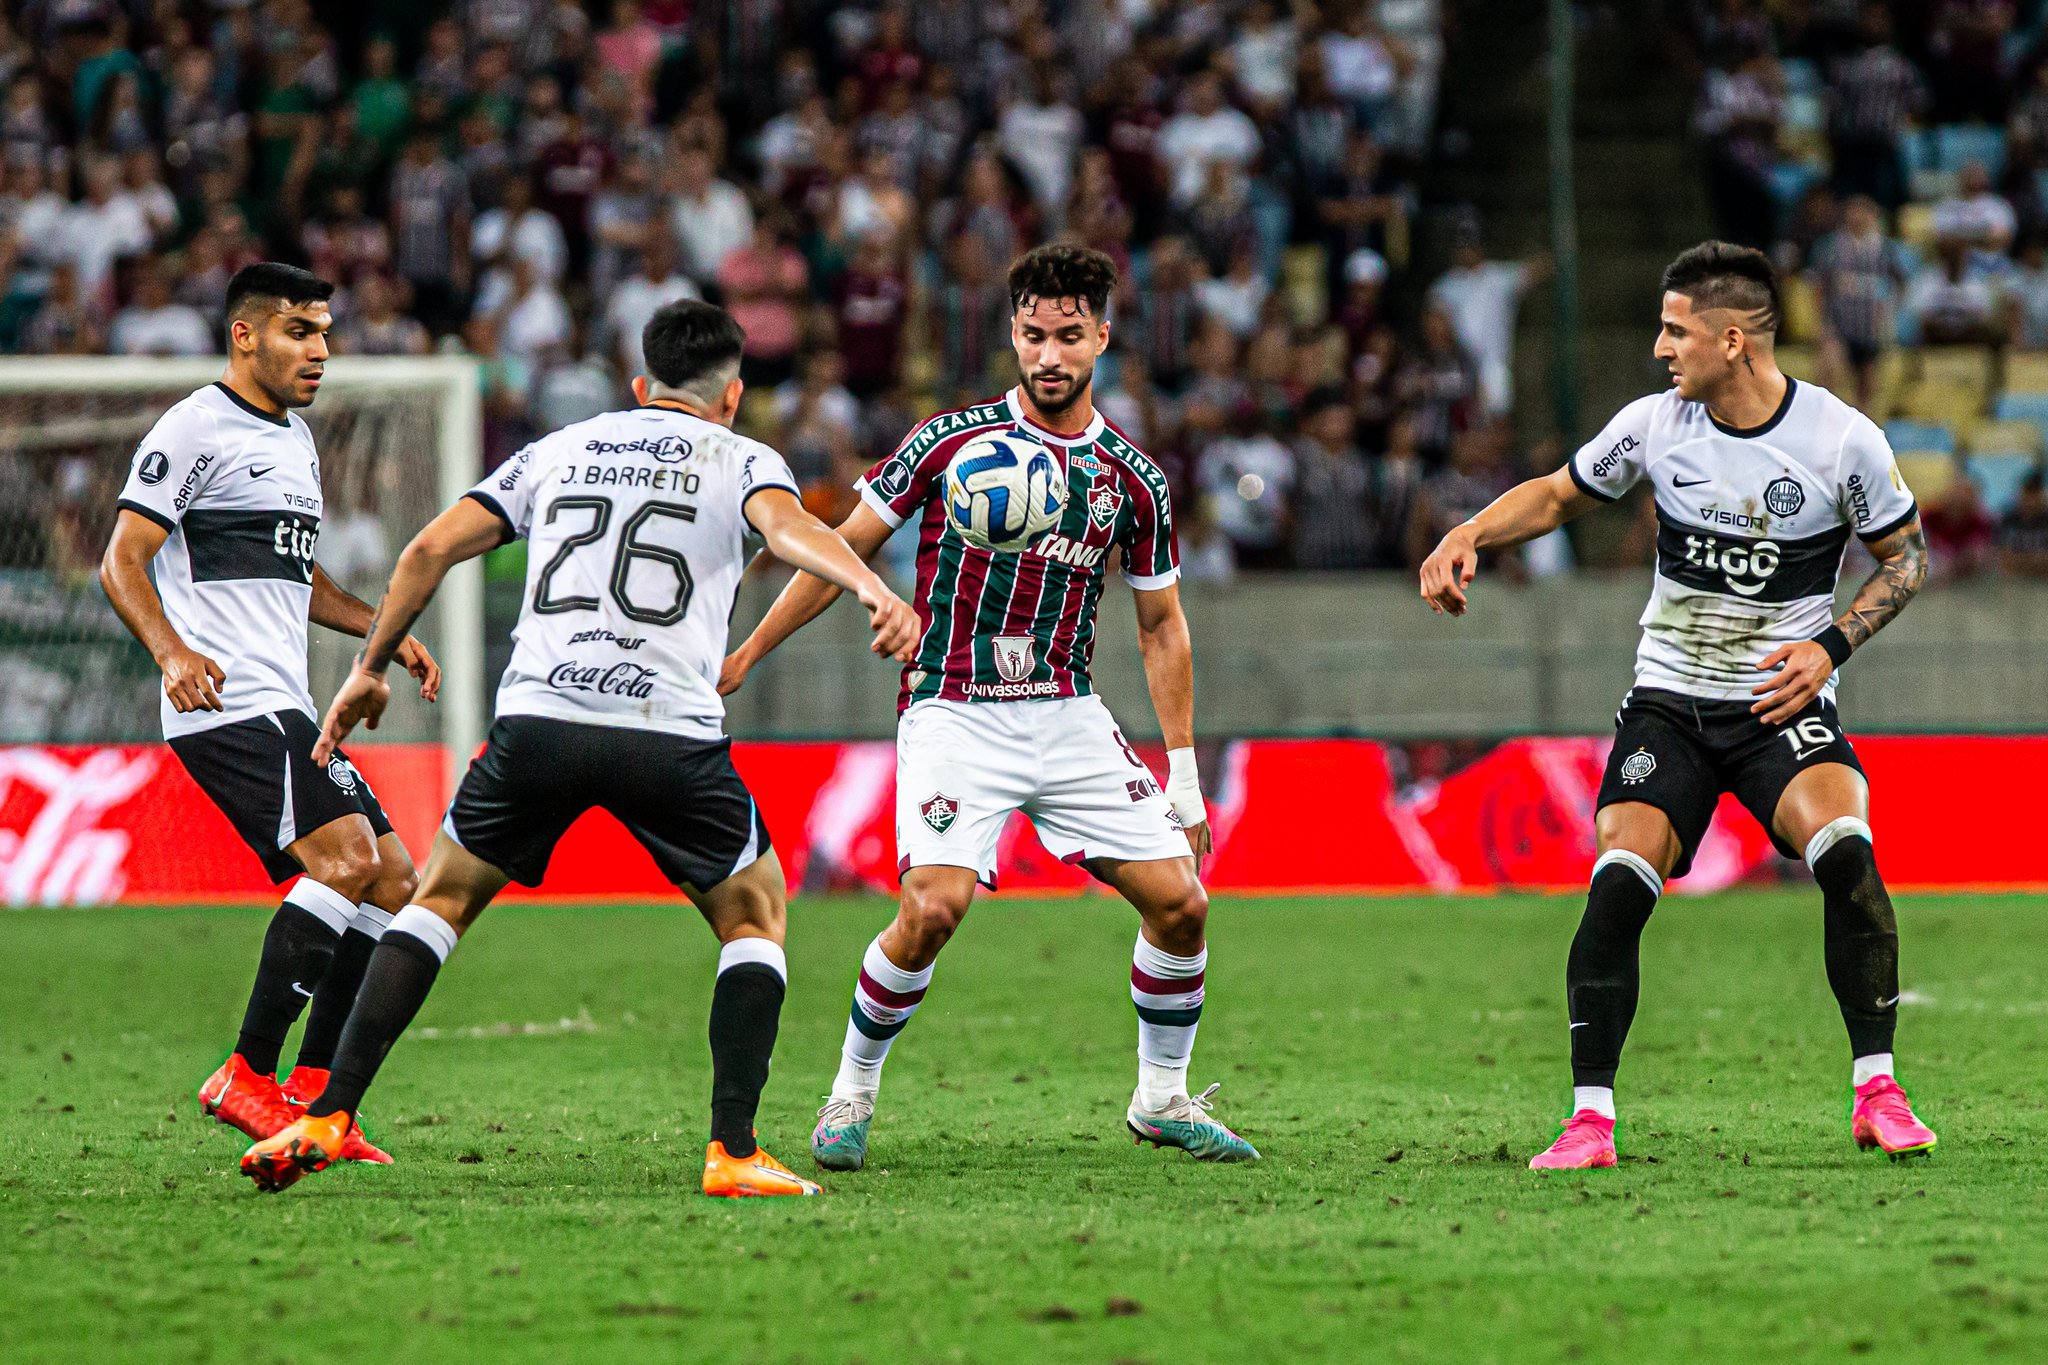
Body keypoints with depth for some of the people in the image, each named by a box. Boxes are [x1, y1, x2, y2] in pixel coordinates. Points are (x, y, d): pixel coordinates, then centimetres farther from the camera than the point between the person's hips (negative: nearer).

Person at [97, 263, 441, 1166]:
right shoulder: (195, 430, -5)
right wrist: (172, 652, -27)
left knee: (391, 884, 5)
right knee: (346, 858, -23)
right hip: (227, 702, -10)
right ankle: (246, 1080, -20)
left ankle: (311, 1097, 7)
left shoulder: (296, 440, 23)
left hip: (285, 711, 10)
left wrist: (388, 634, 23)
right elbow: (122, 562, -11)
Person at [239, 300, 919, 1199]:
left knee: (442, 898, 21)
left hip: (536, 716, 2)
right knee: (755, 917, 17)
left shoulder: (560, 450, 23)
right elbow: (786, 525, -11)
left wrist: (371, 669, 27)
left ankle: (328, 1118, 9)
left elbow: (432, 548, 17)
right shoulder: (741, 460, 13)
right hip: (671, 732, -2)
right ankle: (733, 1153, 4)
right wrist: (870, 587, -29)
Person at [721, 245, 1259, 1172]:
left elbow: (1161, 624, 14)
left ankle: (1163, 1101, 18)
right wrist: (743, 657, 1)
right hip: (952, 714, -4)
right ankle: (850, 1098, -3)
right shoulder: (950, 441, -5)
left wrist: (1184, 774, 12)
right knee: (934, 906, -24)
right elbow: (843, 548, 3)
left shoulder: (1134, 481, 4)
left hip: (1068, 716, 4)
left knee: (1179, 901, -4)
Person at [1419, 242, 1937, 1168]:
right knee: (1618, 884, -18)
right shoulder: (1654, 423, -2)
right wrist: (1469, 535, -2)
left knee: (1845, 851, -28)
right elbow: (1558, 495, 15)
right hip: (1668, 702, 2)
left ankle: (1877, 1092, -15)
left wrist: (1830, 648, -9)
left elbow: (1906, 556, 4)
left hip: (1781, 707, -2)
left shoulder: (1842, 440, -10)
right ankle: (1590, 1118, -9)